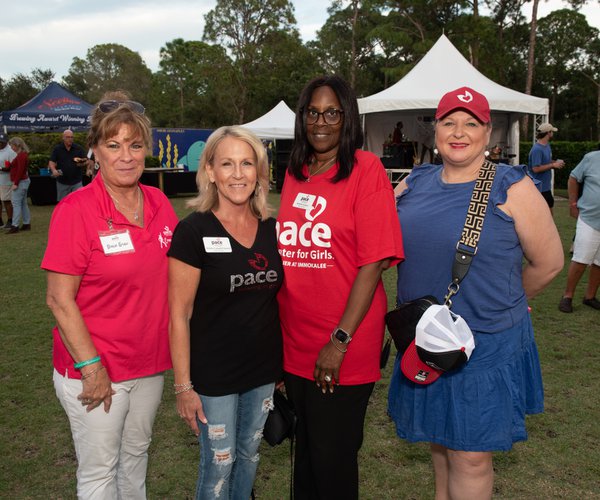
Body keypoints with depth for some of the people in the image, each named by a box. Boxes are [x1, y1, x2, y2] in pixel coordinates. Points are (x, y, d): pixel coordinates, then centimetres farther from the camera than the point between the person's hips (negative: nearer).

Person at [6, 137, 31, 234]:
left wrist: (15, 183, -21)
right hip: (24, 181, 10)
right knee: (23, 203, 13)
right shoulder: (23, 154, 15)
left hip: (20, 182, -10)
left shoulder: (21, 155, -17)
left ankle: (15, 226, -9)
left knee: (16, 203, -9)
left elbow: (20, 170, -21)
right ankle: (27, 224, 17)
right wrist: (9, 166, 10)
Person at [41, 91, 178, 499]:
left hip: (150, 364, 5)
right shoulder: (76, 210, -17)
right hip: (94, 371, -5)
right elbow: (59, 299, -16)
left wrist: (177, 349, 5)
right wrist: (90, 367, -18)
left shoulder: (159, 203, 0)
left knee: (136, 455, 24)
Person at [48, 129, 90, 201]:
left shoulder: (78, 148, 3)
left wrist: (83, 164, -20)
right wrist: (54, 170, -22)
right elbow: (51, 162, -1)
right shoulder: (57, 149, 2)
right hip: (62, 183, 1)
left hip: (77, 182, -1)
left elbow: (86, 162, 4)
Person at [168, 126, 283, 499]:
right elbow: (179, 315, -12)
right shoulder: (193, 231, -14)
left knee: (249, 455, 21)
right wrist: (183, 385, -12)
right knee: (219, 465, 10)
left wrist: (283, 363, 12)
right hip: (214, 374, -5)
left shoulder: (270, 228, 1)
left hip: (264, 369, 5)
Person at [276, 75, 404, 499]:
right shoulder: (295, 174, 8)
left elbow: (374, 261, -14)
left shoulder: (365, 169, -9)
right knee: (304, 448, 21)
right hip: (295, 344, 5)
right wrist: (274, 328, 9)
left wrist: (341, 340, -18)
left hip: (342, 351, -5)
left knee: (333, 459, 9)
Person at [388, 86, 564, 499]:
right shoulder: (414, 184, 3)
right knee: (439, 437, 21)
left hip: (486, 344, -4)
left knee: (471, 455, 4)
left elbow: (548, 263, -4)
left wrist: (501, 305, 9)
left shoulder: (512, 188, -10)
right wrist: (424, 308, 6)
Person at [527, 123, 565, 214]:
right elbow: (536, 168, -27)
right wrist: (553, 165, -20)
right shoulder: (537, 149, -21)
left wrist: (556, 162, 1)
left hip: (546, 186, 10)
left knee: (549, 206, 19)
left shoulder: (547, 145, 8)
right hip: (539, 187, -10)